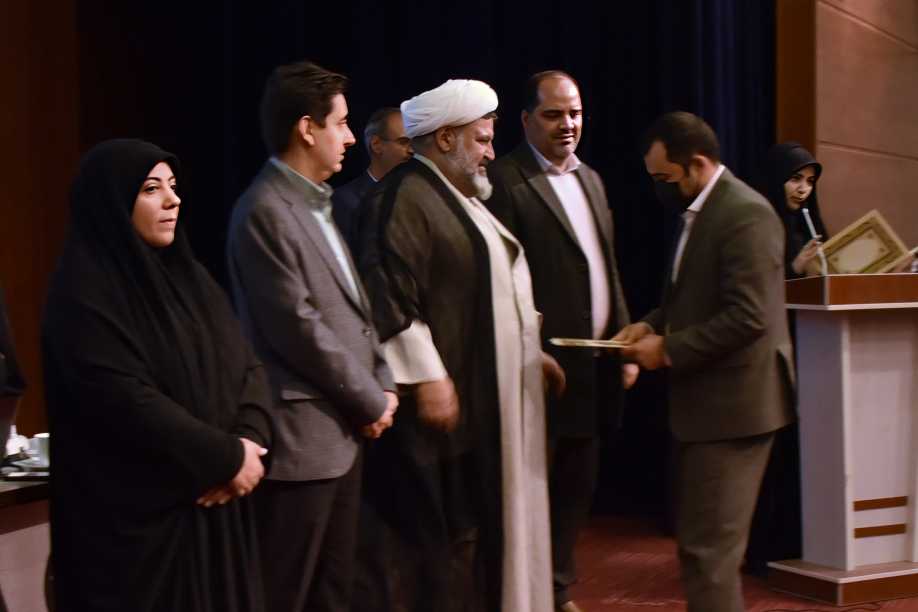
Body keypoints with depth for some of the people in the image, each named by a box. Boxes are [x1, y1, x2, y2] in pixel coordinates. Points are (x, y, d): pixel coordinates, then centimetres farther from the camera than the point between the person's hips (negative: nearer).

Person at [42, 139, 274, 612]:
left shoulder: (184, 276, 11)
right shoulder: (84, 294, -13)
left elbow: (246, 366, 7)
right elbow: (127, 403, -22)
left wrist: (250, 441, -12)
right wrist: (227, 457, -16)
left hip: (214, 504, 8)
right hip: (138, 515, -7)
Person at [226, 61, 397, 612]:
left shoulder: (318, 205, 14)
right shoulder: (266, 213, -15)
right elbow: (300, 329, -18)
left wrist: (384, 385, 5)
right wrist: (372, 403, -10)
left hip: (345, 430, 9)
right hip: (303, 437, -9)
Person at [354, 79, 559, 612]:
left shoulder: (463, 201, 18)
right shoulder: (406, 198, -14)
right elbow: (391, 295, -22)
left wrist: (530, 352, 22)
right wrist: (426, 376, -23)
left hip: (490, 396, 10)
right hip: (446, 397, -10)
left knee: (482, 523, 15)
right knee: (439, 529, -3)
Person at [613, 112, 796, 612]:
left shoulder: (745, 214, -17)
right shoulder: (697, 213, 13)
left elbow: (748, 316, -23)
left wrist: (669, 350, -18)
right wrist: (653, 324, 5)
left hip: (732, 402, -10)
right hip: (702, 402, 10)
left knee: (708, 546, -7)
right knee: (698, 537, 17)